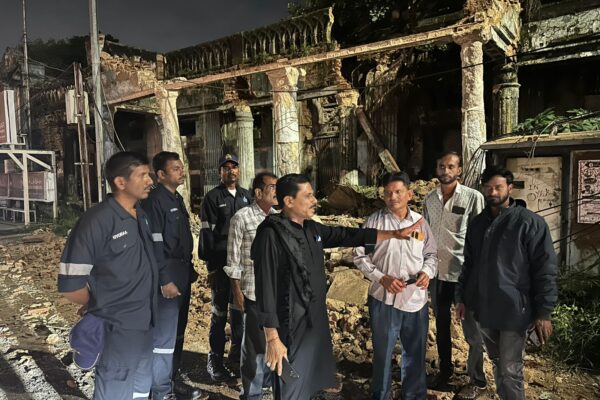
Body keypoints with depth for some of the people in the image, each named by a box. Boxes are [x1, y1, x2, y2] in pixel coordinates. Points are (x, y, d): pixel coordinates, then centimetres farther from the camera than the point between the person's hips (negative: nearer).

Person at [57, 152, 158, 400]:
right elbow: (70, 284, -20)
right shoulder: (97, 221, -20)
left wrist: (145, 306, 7)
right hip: (116, 329, -7)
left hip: (144, 324, 7)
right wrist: (100, 308, -4)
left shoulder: (141, 216, 4)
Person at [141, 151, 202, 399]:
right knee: (164, 336, 0)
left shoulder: (177, 198, 13)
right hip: (168, 275, -9)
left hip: (182, 272, 9)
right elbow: (155, 244, -18)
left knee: (176, 333, 17)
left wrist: (189, 269, 13)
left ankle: (173, 380, 31)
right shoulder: (155, 201, -14)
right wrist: (165, 280, -19)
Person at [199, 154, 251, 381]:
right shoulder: (213, 198, -4)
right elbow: (207, 234, -7)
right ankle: (215, 359, 14)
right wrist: (211, 267, -10)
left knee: (240, 308, 14)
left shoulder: (246, 196, 10)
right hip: (221, 263, -4)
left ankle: (238, 351, 29)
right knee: (220, 311, 3)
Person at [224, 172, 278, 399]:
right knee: (255, 344, 8)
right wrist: (236, 290, -8)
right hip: (254, 292, -4)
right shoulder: (242, 218, -9)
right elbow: (233, 257, -7)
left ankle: (267, 380, 40)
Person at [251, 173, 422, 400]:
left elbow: (347, 236, 13)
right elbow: (265, 289, -21)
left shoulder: (311, 229, 4)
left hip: (316, 323, 8)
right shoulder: (272, 235, -20)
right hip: (290, 329, -8)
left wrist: (394, 234, 14)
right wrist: (272, 339, -20)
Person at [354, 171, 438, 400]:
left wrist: (427, 272, -8)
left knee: (415, 352, 18)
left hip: (416, 298, 3)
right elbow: (360, 256, -5)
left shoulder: (420, 222, 2)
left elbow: (431, 254, 12)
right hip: (384, 298, -2)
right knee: (382, 351, 13)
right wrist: (382, 278, -15)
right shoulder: (374, 221, -7)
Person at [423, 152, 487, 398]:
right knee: (441, 324, 18)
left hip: (464, 273, -4)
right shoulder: (430, 199, 5)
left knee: (471, 329, 9)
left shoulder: (473, 197, -9)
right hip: (437, 272, 5)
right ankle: (444, 370, 37)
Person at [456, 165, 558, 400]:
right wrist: (462, 298, 10)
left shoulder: (530, 223, -9)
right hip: (483, 309, 5)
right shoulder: (477, 224, 8)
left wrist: (543, 312, -11)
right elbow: (469, 264, 14)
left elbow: (545, 270, -10)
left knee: (510, 371, 3)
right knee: (497, 364, 20)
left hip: (514, 311, -5)